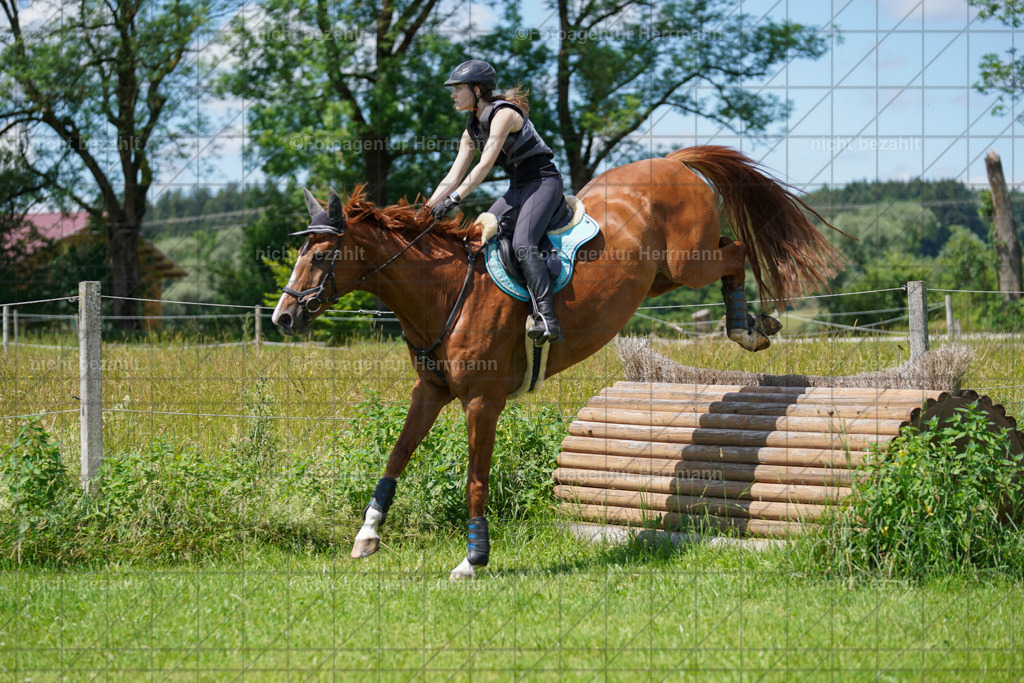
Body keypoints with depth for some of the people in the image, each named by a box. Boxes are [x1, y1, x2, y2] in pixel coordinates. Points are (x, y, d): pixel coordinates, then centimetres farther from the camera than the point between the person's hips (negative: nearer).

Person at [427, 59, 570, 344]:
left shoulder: (503, 114, -16)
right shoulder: (472, 131, 11)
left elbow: (486, 165, -25)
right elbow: (453, 178, 11)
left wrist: (454, 199, -30)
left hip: (543, 182, -10)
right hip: (517, 190, 10)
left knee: (522, 243, -29)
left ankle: (547, 320, -39)